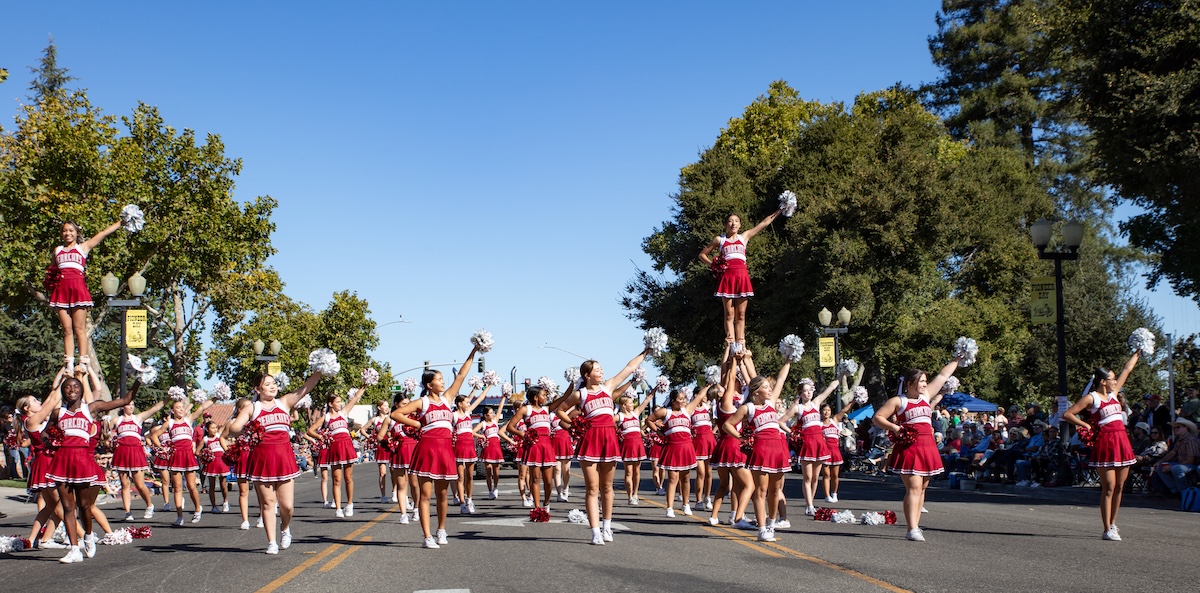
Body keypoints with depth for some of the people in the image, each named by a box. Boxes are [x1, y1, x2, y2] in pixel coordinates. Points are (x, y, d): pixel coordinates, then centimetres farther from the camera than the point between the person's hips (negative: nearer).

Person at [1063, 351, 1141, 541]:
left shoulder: (1113, 394, 16)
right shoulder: (1091, 398, -3)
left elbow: (1127, 370, 24)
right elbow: (1068, 414, -6)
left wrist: (1137, 353, 25)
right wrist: (1087, 426, -8)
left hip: (1122, 441, 7)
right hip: (1105, 442, -7)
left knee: (1119, 486, 9)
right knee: (1109, 487, -8)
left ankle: (1113, 524, 20)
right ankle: (1107, 530, -7)